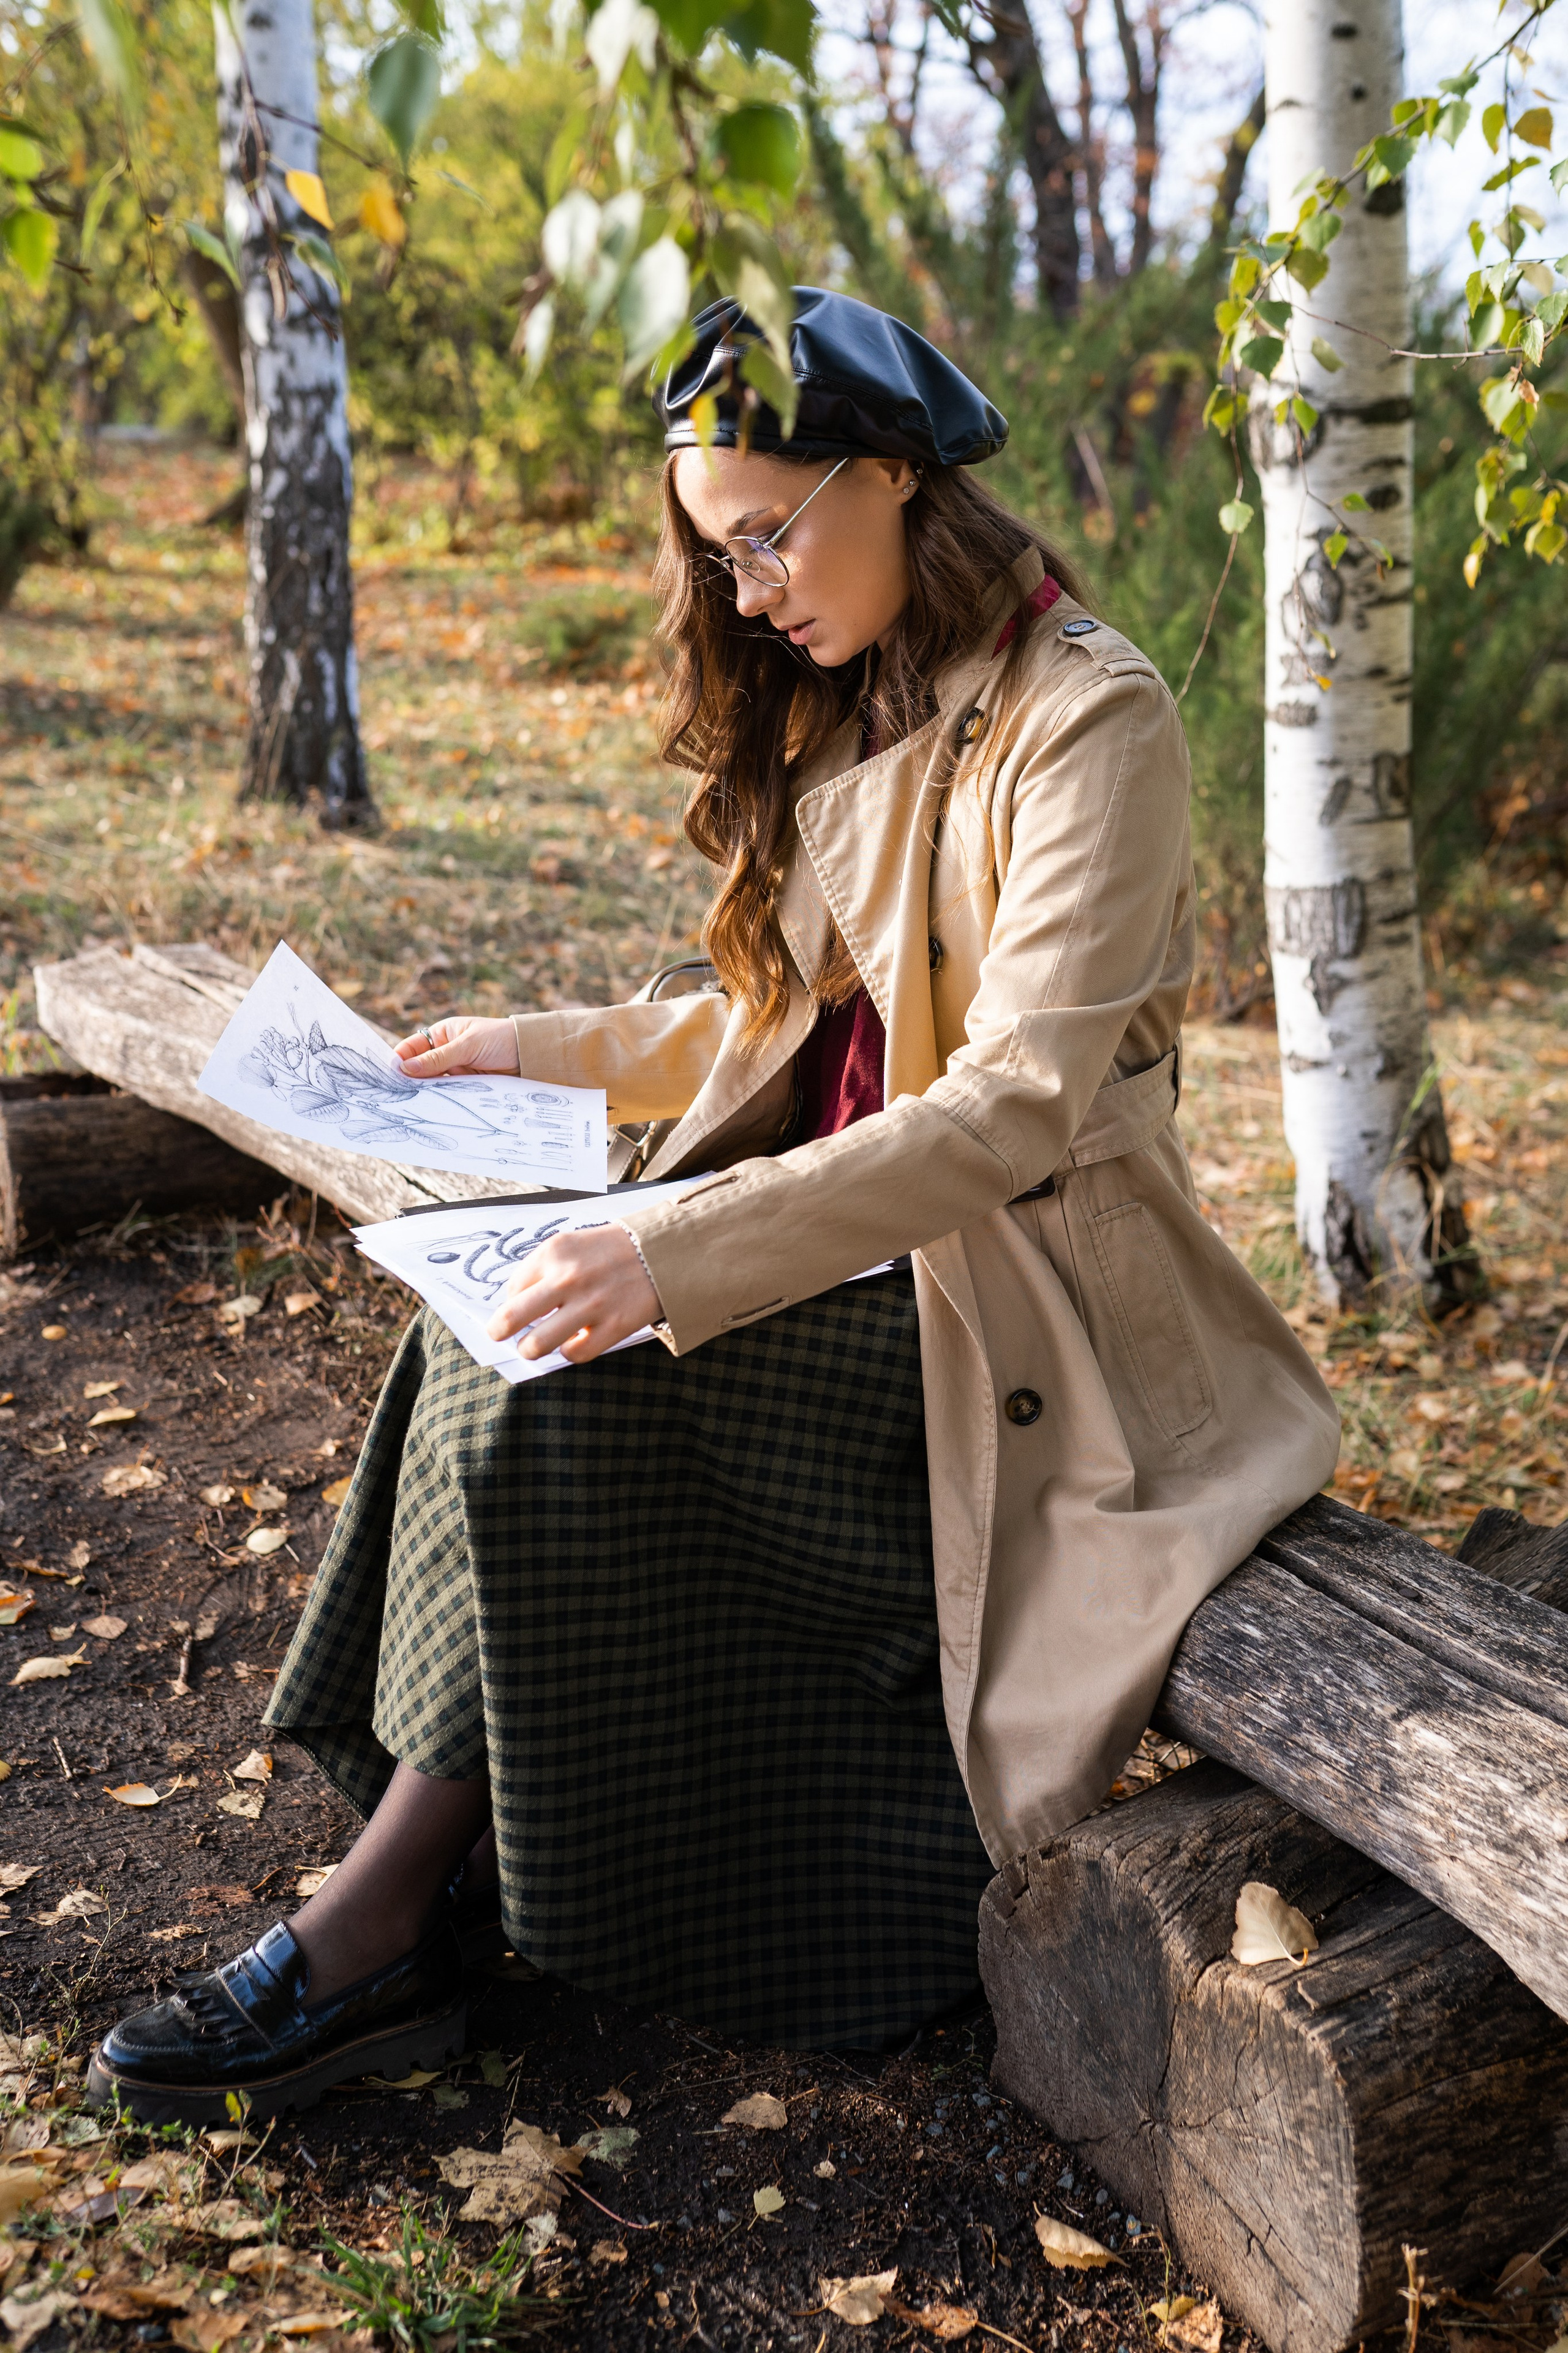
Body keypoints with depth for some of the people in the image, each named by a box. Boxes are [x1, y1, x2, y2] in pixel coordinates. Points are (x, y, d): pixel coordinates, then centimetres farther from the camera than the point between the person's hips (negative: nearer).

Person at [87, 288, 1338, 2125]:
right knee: (494, 1331, -16)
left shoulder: (1088, 722, -15)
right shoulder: (851, 705, 12)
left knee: (557, 1384, -23)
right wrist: (539, 1054, 11)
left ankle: (389, 1922, -9)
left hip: (1012, 1285, -7)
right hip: (845, 1213, 8)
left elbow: (1016, 1106, -25)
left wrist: (679, 1253, -32)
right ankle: (422, 1868, -12)